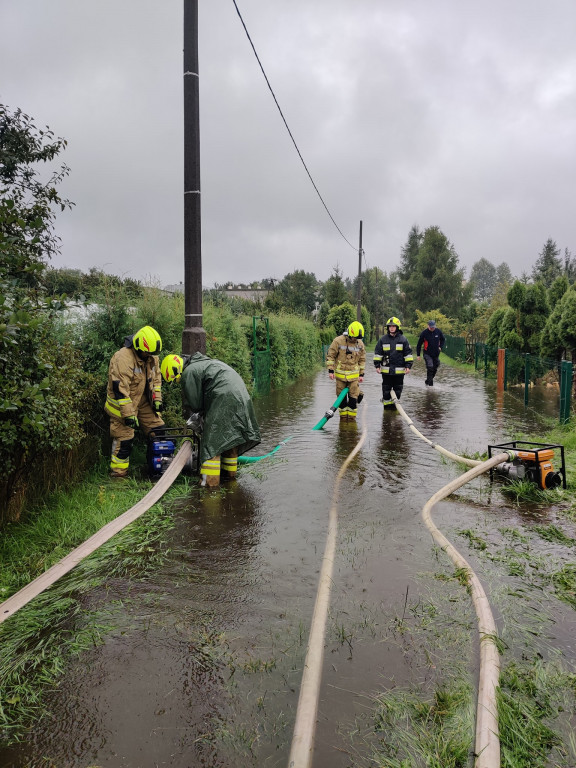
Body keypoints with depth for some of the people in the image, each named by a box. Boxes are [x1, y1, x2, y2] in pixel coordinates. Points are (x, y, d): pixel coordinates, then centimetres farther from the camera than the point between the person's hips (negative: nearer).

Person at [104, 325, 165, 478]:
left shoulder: (152, 357, -1)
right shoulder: (123, 358, -27)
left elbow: (156, 378, 13)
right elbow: (120, 389, -28)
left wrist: (157, 399, 5)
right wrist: (128, 414, -28)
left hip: (143, 402, 8)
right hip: (122, 404, -7)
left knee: (157, 429, 7)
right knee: (124, 438, -5)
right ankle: (118, 472, 9)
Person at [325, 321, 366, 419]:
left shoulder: (360, 344, 2)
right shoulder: (338, 341, -10)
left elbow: (362, 360, 12)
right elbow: (330, 356, -5)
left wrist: (361, 374, 10)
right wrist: (330, 370, -9)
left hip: (354, 374, 2)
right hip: (340, 374, -2)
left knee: (353, 396, 0)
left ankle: (351, 415, 12)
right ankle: (343, 415, 21)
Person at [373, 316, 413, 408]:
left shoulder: (403, 339, 1)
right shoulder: (383, 339, 3)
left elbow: (408, 353, 4)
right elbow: (377, 353, 8)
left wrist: (408, 366, -2)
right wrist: (377, 365, 2)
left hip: (399, 370, 0)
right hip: (386, 370, 0)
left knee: (398, 389, 7)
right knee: (386, 389, 6)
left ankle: (395, 404, 20)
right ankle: (386, 403, 17)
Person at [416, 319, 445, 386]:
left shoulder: (438, 331, -3)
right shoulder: (424, 333, -10)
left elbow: (443, 339, 18)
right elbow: (419, 344, -2)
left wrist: (440, 347, 3)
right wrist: (418, 355, -2)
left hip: (436, 354, 4)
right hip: (427, 354, -4)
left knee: (435, 368, 10)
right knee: (430, 367, -16)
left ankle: (428, 380, 29)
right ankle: (430, 383, -7)